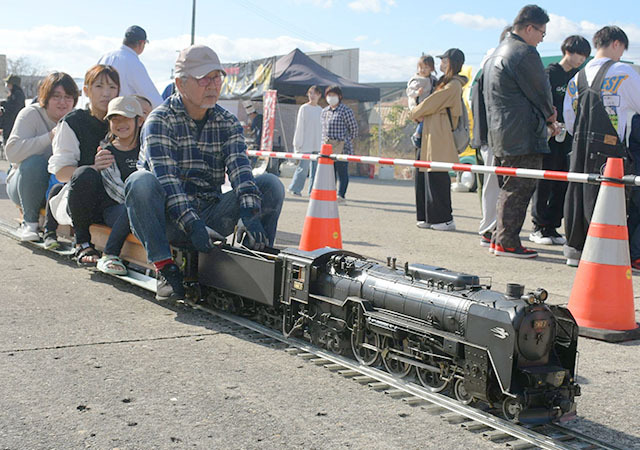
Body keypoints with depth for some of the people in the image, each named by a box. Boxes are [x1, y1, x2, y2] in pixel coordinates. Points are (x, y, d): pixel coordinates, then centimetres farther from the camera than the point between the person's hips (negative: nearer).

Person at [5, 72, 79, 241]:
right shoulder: (30, 114, -9)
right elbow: (12, 152, -24)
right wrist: (49, 137, -30)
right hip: (23, 185, -2)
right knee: (35, 162, -34)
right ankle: (29, 223, -18)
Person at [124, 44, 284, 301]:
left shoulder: (228, 123, 6)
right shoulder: (160, 120, -7)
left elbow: (239, 168, -11)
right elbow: (165, 177, -20)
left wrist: (249, 213, -29)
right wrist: (191, 224, -33)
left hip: (210, 216, 3)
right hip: (169, 219, -3)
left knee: (271, 184, -12)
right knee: (141, 181, -34)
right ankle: (165, 268, -30)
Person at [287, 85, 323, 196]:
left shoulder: (321, 110, 12)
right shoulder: (304, 108, -2)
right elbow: (299, 127, -3)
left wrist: (323, 143, 13)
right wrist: (297, 144, -7)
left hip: (318, 145, 5)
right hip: (306, 145, -5)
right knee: (303, 167, -6)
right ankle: (295, 188, 4)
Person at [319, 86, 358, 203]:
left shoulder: (345, 111, -6)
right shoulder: (324, 112, 16)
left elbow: (353, 127, -2)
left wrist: (348, 141, 5)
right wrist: (324, 142, 17)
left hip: (341, 146, -7)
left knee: (342, 172, -4)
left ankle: (341, 195, -4)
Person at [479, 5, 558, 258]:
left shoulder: (497, 53, 20)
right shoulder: (525, 53, -13)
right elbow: (541, 93, -9)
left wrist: (545, 117, 20)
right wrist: (549, 116, 12)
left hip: (501, 133, 10)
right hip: (523, 136, -10)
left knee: (509, 187, 16)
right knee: (519, 188, -6)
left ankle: (501, 236, 20)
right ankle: (507, 242, -3)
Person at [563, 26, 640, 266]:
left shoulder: (577, 77, 12)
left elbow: (569, 119, 13)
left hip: (579, 145, 6)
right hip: (609, 146, -6)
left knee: (577, 191, 10)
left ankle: (575, 248, 17)